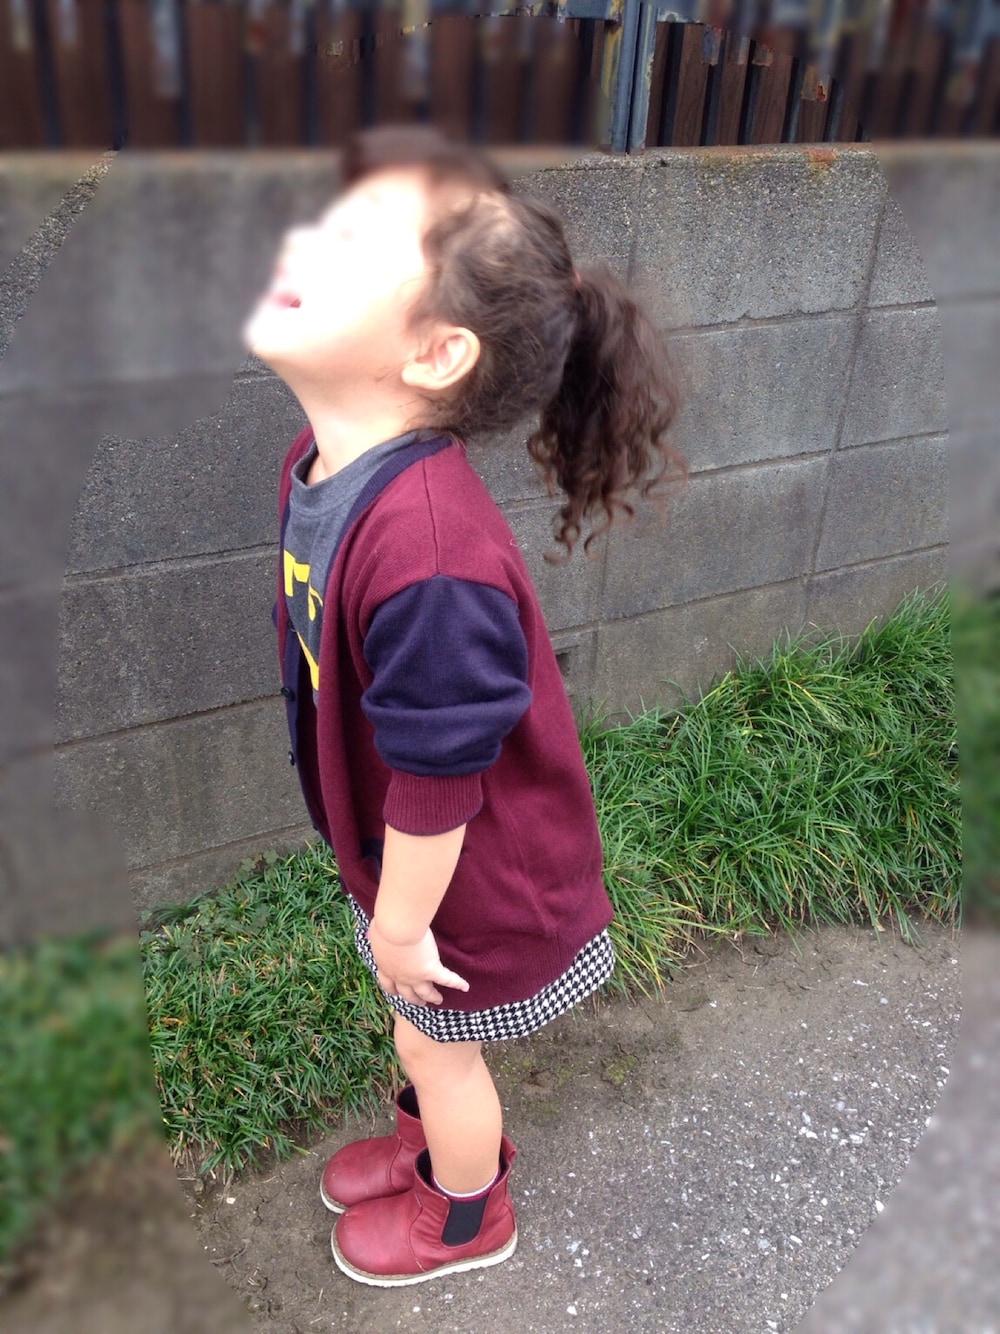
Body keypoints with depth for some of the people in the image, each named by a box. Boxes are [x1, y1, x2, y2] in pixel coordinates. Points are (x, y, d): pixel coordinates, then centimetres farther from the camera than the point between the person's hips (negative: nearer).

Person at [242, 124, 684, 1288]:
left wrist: (402, 926, -14)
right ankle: (442, 1137, 64)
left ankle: (466, 1217, 55)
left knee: (436, 1038, 21)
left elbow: (438, 777, -30)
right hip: (398, 852, 7)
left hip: (470, 883, -7)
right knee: (423, 1034, 31)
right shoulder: (323, 454, -12)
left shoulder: (426, 554, -42)